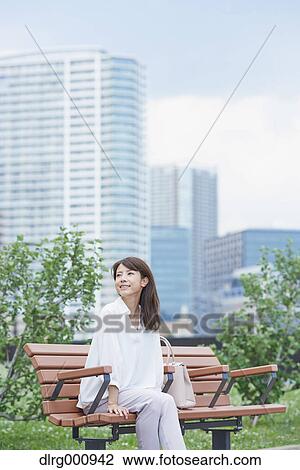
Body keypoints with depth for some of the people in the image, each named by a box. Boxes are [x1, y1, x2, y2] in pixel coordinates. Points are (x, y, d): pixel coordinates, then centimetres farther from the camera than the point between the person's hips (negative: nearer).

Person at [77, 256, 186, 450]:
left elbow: (154, 361, 11)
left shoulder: (149, 317, 13)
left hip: (137, 391, 5)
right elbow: (110, 361, -14)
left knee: (166, 401, -25)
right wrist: (113, 403, -20)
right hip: (101, 397, -5)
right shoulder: (111, 313, -7)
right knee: (160, 401, -27)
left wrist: (156, 392, -2)